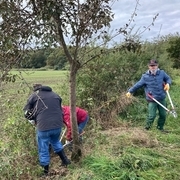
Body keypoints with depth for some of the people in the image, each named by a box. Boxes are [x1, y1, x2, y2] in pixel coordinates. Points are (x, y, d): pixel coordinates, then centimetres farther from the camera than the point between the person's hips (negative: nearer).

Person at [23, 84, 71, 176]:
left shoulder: (34, 96, 4)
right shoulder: (55, 95, 16)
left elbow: (27, 113, 8)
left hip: (43, 127, -4)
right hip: (58, 125, 4)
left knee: (43, 150, 14)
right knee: (56, 142, 33)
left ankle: (46, 171, 27)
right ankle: (65, 160, 37)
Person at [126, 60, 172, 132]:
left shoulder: (162, 73, 0)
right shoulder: (145, 76, -7)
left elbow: (168, 78, 17)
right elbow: (138, 85, -1)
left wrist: (168, 83, -4)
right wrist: (130, 91, 1)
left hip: (162, 99, 4)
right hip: (152, 100, -4)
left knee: (163, 115, 13)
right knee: (152, 115, -7)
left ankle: (160, 127, 36)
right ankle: (147, 126, 22)